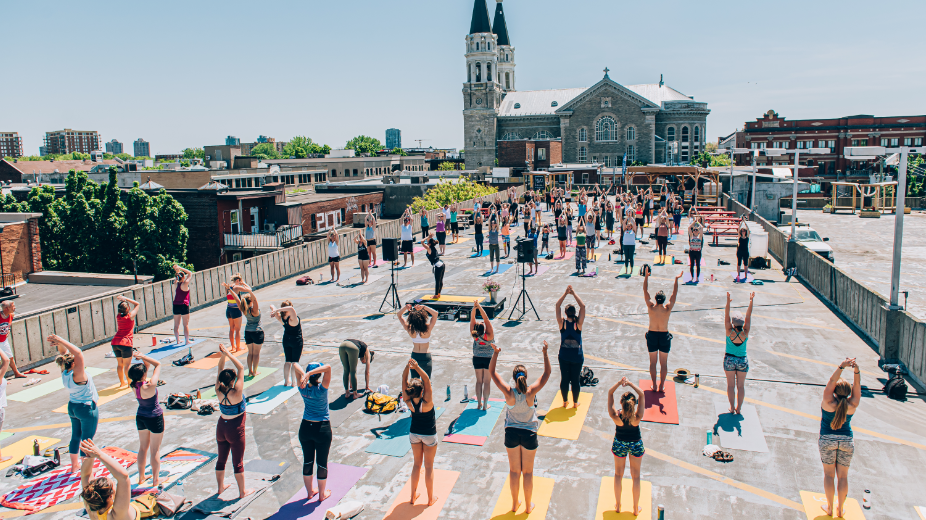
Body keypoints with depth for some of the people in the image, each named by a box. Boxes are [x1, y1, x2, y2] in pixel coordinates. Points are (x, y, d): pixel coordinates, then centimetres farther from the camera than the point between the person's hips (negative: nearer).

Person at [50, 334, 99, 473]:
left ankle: (74, 466, 37)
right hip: (87, 409, -8)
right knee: (86, 440, 3)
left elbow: (64, 351, 0)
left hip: (72, 407, 8)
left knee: (75, 437, 21)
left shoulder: (64, 372, -6)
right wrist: (61, 341, -36)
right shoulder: (77, 374, -27)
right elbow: (78, 353, -38)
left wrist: (60, 344, -18)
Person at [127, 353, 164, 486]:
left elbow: (148, 365, 3)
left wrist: (143, 359, -15)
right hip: (155, 418, -6)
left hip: (140, 417, 6)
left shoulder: (133, 384, -9)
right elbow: (158, 364, -19)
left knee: (143, 447, 21)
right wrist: (143, 356, -18)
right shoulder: (150, 385, -28)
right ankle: (155, 479, 19)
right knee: (155, 450, 8)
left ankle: (141, 477, 33)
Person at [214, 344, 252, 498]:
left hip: (221, 427, 6)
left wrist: (223, 355, -11)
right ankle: (242, 491, 20)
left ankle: (221, 486, 38)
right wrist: (228, 354, -19)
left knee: (221, 459, 21)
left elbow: (220, 369, 0)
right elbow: (241, 368, -21)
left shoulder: (218, 391, -10)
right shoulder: (236, 392, -25)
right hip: (235, 429, -6)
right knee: (238, 462, 7)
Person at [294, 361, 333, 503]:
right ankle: (322, 494, 26)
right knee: (322, 462, 12)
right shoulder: (321, 389, -21)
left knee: (307, 461, 18)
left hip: (305, 428, 4)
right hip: (322, 429, -4)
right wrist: (309, 374, -37)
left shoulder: (303, 388, -10)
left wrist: (303, 374, -26)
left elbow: (295, 365, -8)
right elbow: (328, 367, -33)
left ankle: (310, 491, 35)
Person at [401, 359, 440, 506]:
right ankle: (430, 498, 24)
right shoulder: (426, 403, -32)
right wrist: (417, 367, -46)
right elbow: (427, 380, -37)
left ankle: (413, 496, 29)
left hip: (414, 434, 3)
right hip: (429, 435, -3)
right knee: (429, 466, 11)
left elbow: (404, 380, -24)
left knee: (416, 464, 19)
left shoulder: (408, 402, -23)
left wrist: (408, 367, -37)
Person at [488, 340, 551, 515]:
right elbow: (547, 373, -14)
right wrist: (545, 353, -12)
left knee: (514, 471, 16)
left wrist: (496, 353, -12)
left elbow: (492, 372, -11)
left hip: (511, 433, 1)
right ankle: (528, 505, 27)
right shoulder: (531, 392, -21)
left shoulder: (508, 393, -19)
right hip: (529, 434, -1)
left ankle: (514, 504, 30)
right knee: (528, 472, 14)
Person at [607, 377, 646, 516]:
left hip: (619, 445, 0)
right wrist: (630, 383, -32)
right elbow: (642, 395, -23)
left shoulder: (615, 416, -32)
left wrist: (619, 383, -36)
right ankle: (636, 508, 31)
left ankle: (618, 505, 35)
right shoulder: (637, 417, -32)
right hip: (636, 445, 0)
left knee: (618, 475, 20)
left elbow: (610, 393, -24)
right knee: (636, 477, 17)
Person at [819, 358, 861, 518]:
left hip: (828, 440, -2)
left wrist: (841, 367, -34)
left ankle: (829, 508, 13)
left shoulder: (829, 402, -15)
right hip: (846, 441, 2)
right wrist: (856, 370, -29)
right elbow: (857, 384, -12)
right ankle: (840, 509, 19)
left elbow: (831, 381, -21)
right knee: (843, 476, 11)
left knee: (829, 474, 8)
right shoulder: (852, 405, -9)